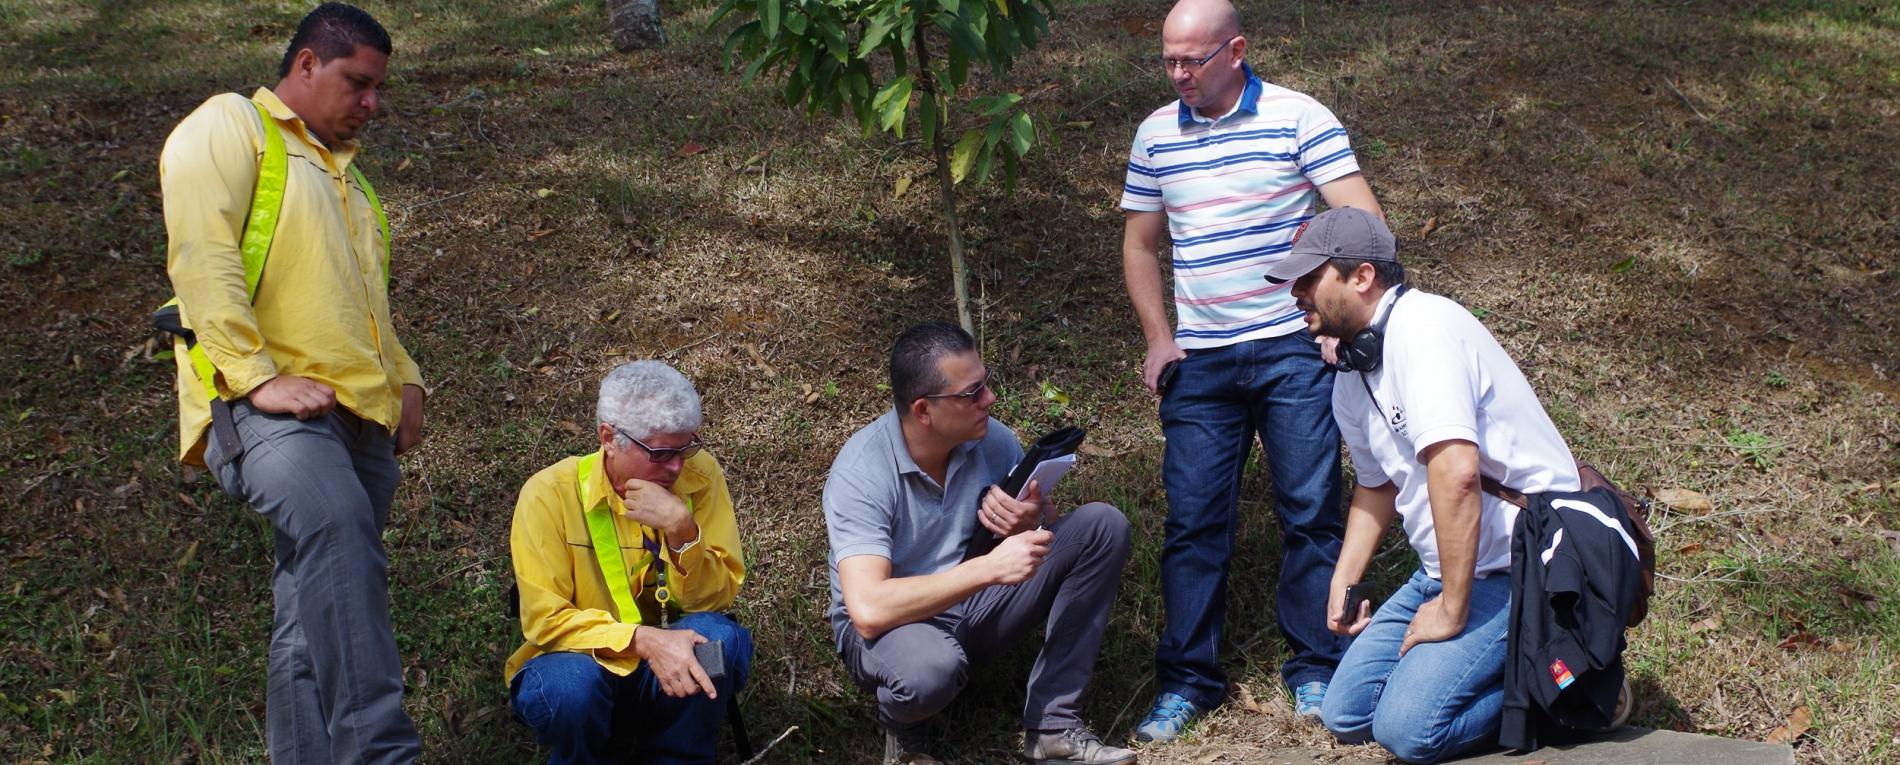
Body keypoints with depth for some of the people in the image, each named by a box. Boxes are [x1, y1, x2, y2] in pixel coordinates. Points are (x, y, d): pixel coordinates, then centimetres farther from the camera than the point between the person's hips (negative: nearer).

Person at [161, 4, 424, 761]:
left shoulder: (344, 173, 30)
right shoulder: (229, 125, 4)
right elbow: (201, 258, -10)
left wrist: (405, 381, 17)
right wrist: (257, 378, -17)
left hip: (360, 415, 9)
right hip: (266, 408, -9)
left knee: (320, 606, 5)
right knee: (338, 527, -32)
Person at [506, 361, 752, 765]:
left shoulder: (700, 474, -10)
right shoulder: (551, 493, -17)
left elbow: (715, 601, -12)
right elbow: (545, 620, -21)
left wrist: (682, 530, -30)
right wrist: (645, 641, -35)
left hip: (670, 667, 2)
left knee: (720, 637, -28)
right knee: (571, 684, -35)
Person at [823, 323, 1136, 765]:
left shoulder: (990, 438, -8)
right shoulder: (861, 473, -24)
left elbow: (1045, 540, 5)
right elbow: (869, 610, -35)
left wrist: (1030, 525, -22)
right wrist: (991, 567, -36)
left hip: (973, 610, 6)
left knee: (1102, 525, -10)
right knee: (931, 668, -43)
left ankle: (1052, 727, -11)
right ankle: (902, 729, -3)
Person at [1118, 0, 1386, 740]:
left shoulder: (1298, 117, -5)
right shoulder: (1156, 134, 8)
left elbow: (1362, 220, -9)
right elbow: (1140, 243, 17)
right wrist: (1157, 338, 7)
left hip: (1293, 349, -3)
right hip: (1200, 361, 3)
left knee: (1310, 510, 1)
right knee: (1193, 519, 2)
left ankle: (1315, 670, 14)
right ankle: (1187, 679, 11)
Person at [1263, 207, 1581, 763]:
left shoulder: (1423, 327, -21)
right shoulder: (1352, 383, 10)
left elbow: (1456, 472, -31)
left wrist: (1451, 610, -26)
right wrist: (1343, 581, 18)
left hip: (1527, 566, -10)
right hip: (1449, 571, 10)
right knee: (1346, 715, 7)